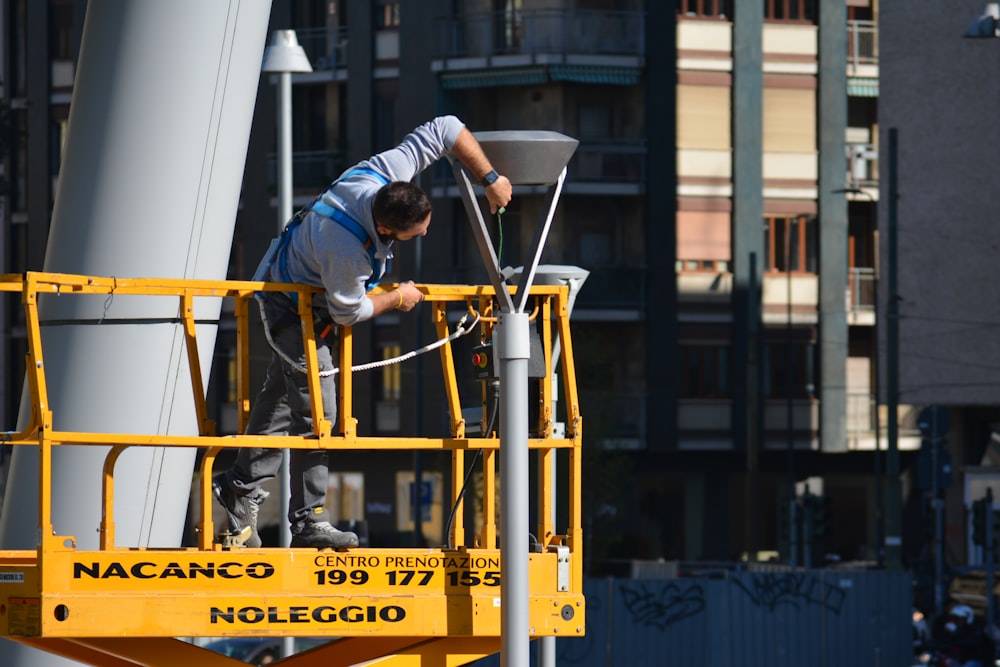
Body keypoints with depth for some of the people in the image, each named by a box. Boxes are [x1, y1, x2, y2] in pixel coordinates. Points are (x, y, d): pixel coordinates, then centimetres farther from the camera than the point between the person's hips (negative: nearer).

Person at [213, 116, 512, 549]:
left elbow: (446, 130, -16)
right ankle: (309, 521, -2)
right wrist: (396, 299, -9)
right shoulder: (347, 250, -43)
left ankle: (242, 487, 23)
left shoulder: (387, 173, -27)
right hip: (294, 307, -9)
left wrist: (490, 179, -16)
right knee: (315, 410, -10)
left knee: (282, 394, 15)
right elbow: (347, 312, -24)